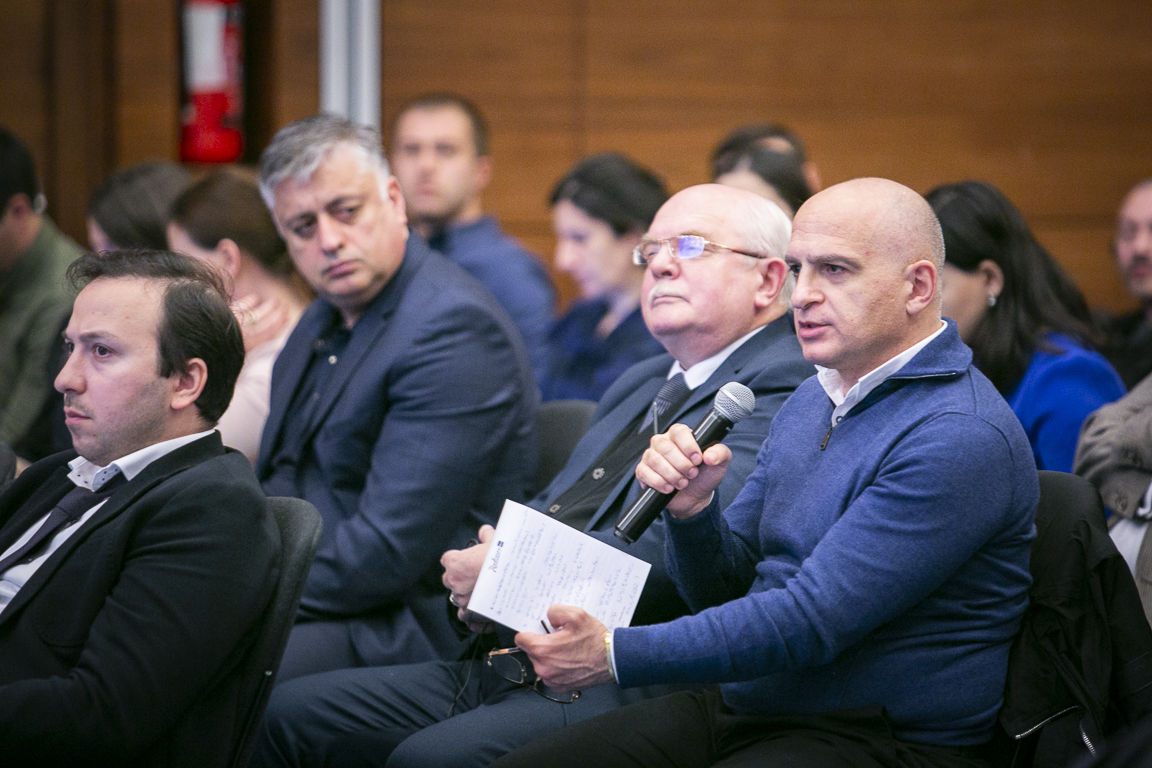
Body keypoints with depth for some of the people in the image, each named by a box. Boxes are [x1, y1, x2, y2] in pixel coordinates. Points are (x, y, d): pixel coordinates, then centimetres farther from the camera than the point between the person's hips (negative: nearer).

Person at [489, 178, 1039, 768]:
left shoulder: (962, 438, -17)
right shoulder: (810, 401, 14)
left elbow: (812, 622, -21)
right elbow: (723, 589, 17)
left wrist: (614, 654, -20)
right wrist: (692, 507, -6)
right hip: (737, 710, 8)